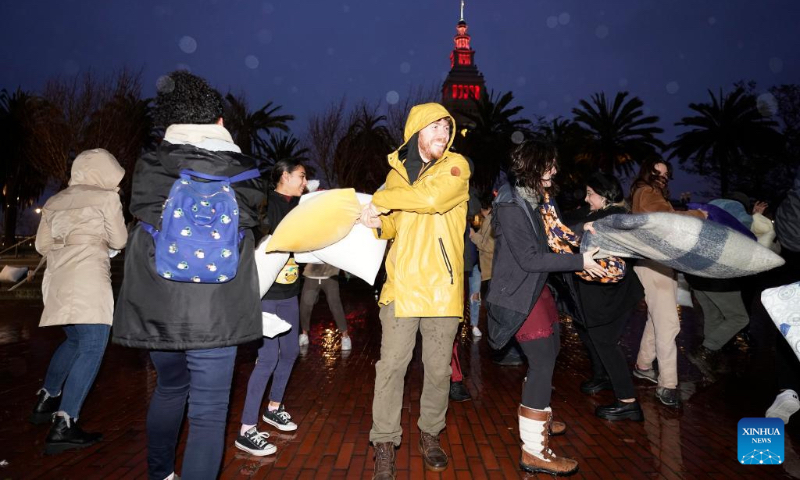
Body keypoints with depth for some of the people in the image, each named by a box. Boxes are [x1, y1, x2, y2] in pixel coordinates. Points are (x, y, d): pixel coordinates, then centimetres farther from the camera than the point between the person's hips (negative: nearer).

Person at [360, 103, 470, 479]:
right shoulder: (398, 171, 11)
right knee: (391, 365, 1)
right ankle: (384, 443, 16)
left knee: (438, 367, 10)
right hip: (402, 283, 2)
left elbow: (432, 197, -21)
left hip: (443, 286, -2)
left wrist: (381, 199, -12)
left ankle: (430, 434, 30)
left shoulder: (456, 166, -1)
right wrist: (378, 222, -3)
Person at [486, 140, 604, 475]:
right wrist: (579, 262, -20)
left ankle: (539, 418, 41)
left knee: (550, 351, 20)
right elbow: (529, 258, -23)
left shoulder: (536, 198, 7)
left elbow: (550, 237, 13)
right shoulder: (511, 206, -21)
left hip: (536, 286, 10)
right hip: (517, 292, -10)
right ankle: (534, 451, -3)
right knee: (542, 361, -11)